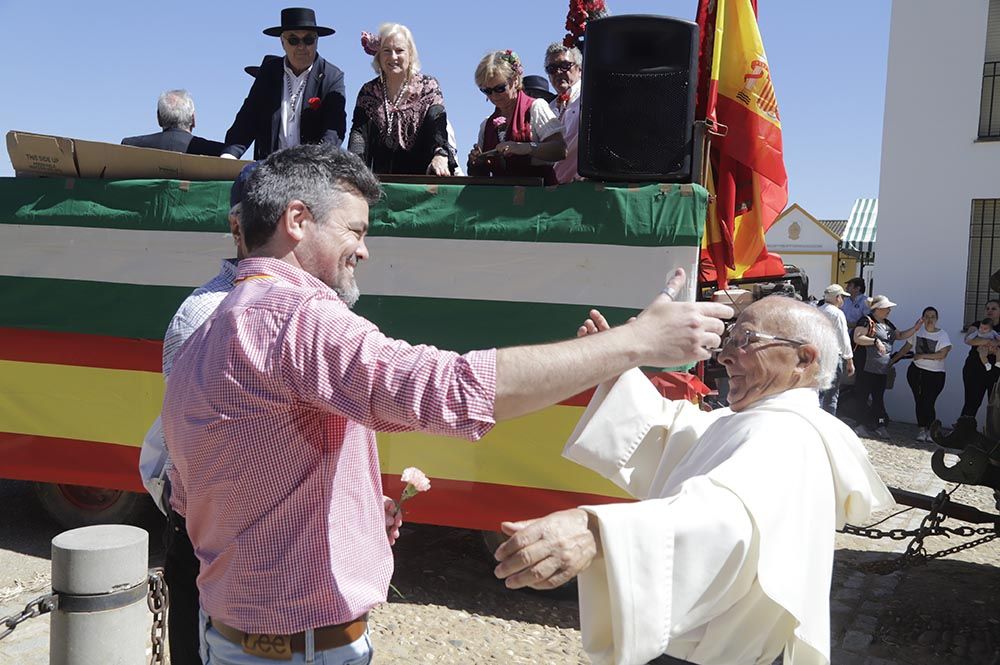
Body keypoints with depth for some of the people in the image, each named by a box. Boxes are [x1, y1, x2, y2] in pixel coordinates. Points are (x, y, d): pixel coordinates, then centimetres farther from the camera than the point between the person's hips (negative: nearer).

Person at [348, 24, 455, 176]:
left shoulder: (428, 87, 4)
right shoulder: (368, 91, 10)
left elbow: (438, 124, -10)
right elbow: (359, 130, -2)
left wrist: (440, 155, -32)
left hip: (421, 175, -2)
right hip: (381, 179, 2)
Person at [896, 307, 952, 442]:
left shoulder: (942, 335, -5)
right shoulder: (917, 331, 6)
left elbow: (942, 354, -16)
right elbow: (907, 347, 16)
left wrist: (922, 356, -13)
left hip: (935, 374, -3)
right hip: (916, 372, 3)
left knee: (928, 403, -10)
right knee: (919, 401, 3)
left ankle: (930, 430, 6)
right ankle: (922, 429, 14)